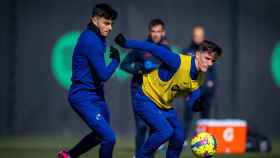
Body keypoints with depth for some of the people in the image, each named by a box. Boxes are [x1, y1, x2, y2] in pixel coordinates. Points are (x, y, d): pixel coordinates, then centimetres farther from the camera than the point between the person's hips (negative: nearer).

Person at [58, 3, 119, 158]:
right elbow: (103, 75, -23)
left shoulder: (95, 37, 8)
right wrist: (115, 60, -6)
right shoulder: (91, 41, -22)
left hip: (95, 95, 10)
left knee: (101, 134, 23)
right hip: (84, 97, -10)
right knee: (109, 137, -16)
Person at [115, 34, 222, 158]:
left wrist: (198, 105, -26)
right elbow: (152, 48, -26)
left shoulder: (199, 79, -4)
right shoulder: (178, 62, -28)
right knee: (165, 131, -24)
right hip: (146, 100, -8)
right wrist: (125, 43, -29)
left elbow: (193, 104, -1)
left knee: (179, 136, -1)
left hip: (165, 105, 8)